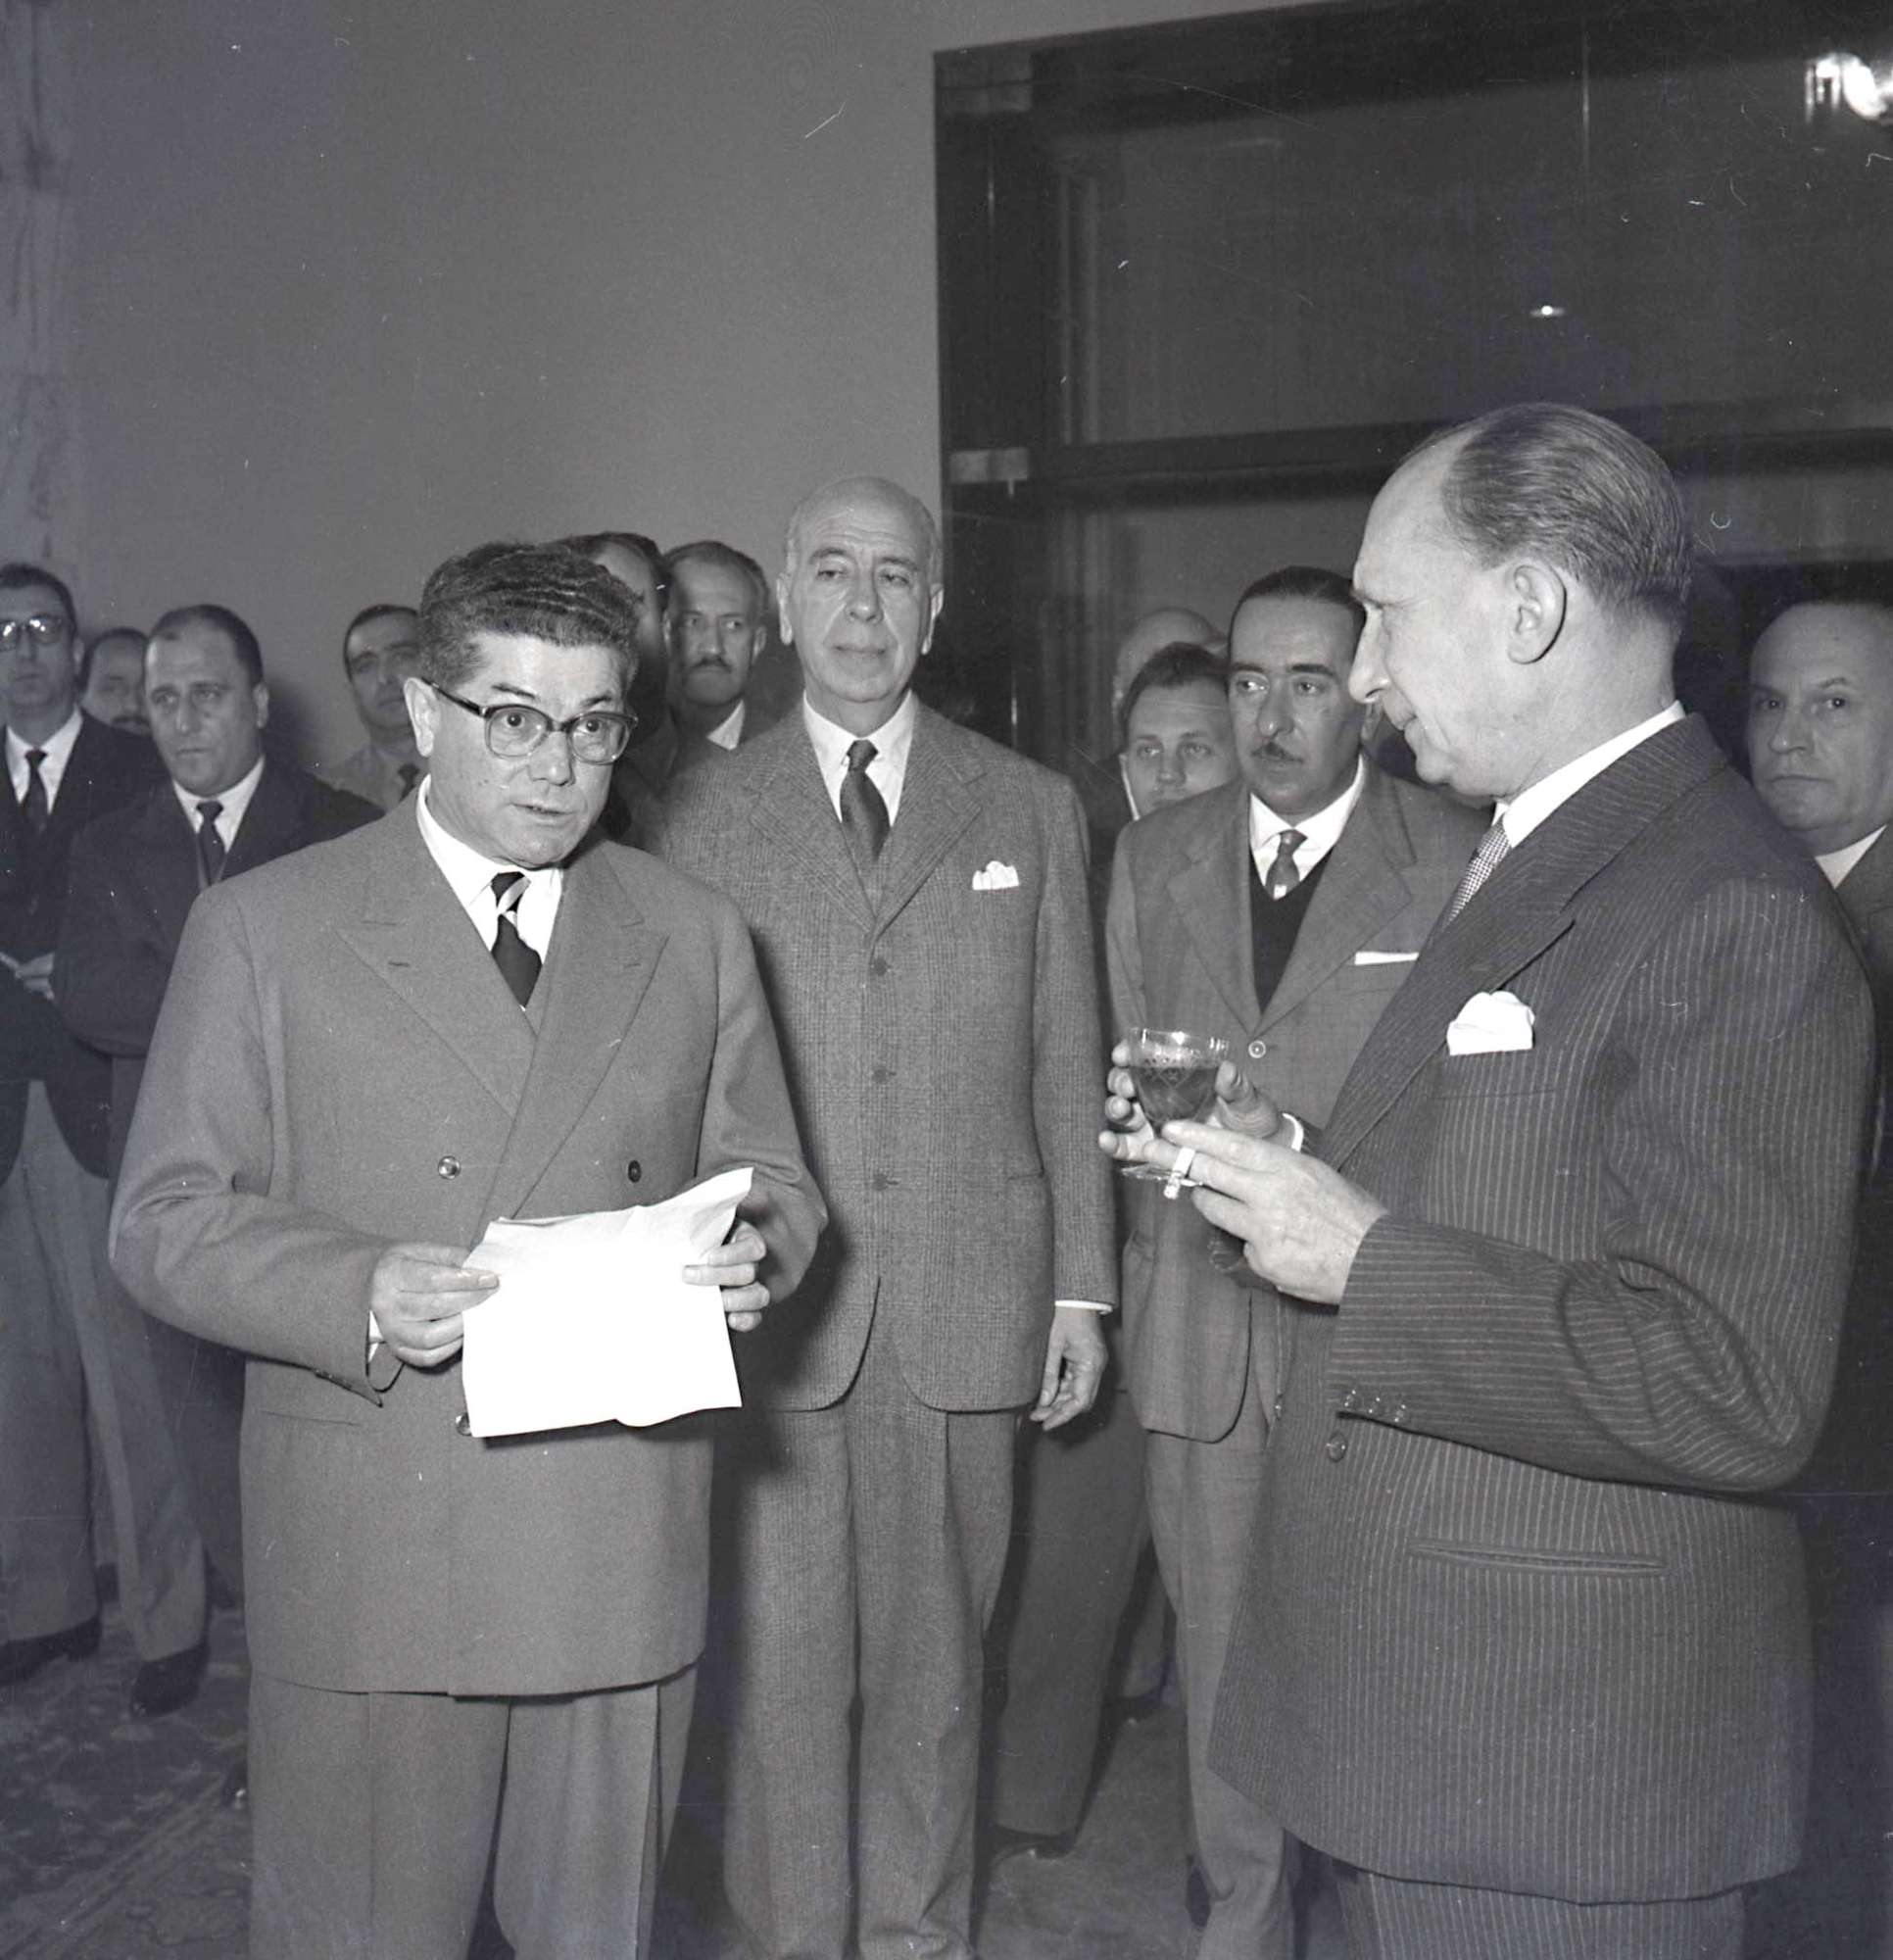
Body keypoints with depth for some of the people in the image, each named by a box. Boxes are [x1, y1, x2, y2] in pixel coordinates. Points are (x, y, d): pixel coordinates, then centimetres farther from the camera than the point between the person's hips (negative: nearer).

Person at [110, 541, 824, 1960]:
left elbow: (768, 1181, 13)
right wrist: (358, 1295, -20)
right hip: (366, 1559, -2)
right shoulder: (263, 929, -1)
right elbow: (166, 1217, -2)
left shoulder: (696, 937, 8)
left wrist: (750, 1255, -10)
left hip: (621, 1559, 3)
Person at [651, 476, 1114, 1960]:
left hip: (970, 1302, 1)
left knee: (934, 1648, 11)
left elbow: (1066, 1063, 7)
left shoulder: (1031, 808, 7)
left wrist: (1081, 1289, 4)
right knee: (783, 1658, 5)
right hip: (770, 1302, 0)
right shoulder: (706, 816, 5)